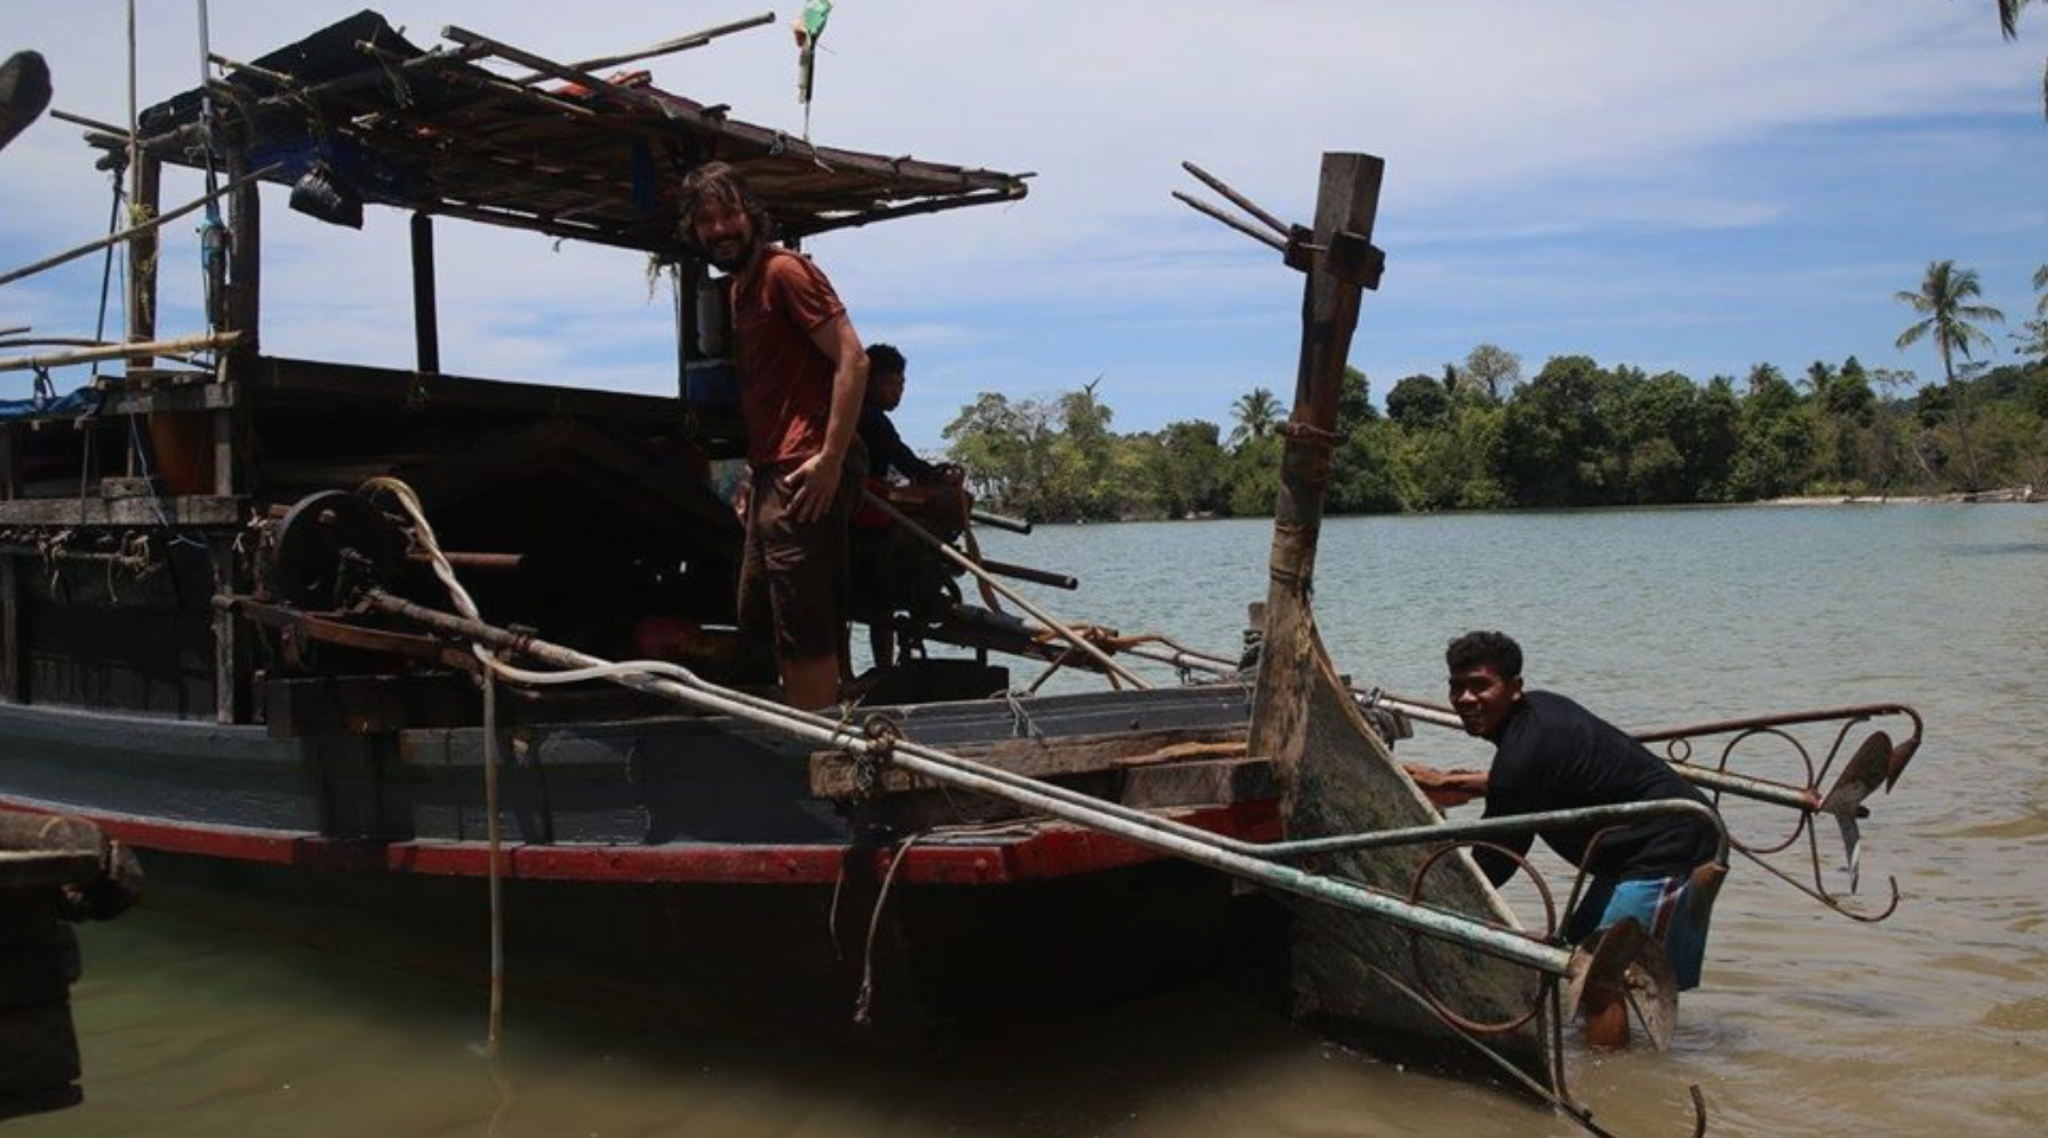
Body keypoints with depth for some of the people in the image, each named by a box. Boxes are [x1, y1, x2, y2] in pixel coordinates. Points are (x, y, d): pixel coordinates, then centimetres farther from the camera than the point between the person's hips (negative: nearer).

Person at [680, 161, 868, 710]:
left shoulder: (784, 270, -8)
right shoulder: (733, 288, 20)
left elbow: (853, 360, -16)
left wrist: (831, 459, -21)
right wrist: (752, 472, 17)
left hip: (806, 475, -11)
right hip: (769, 474, 11)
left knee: (805, 634, -9)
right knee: (762, 620, 17)